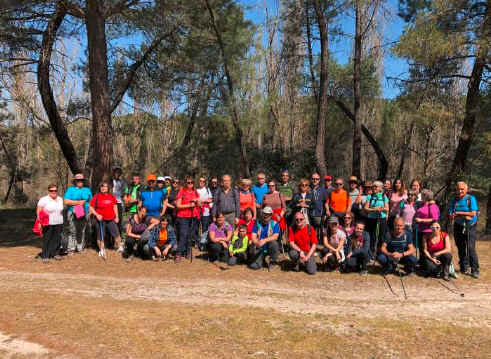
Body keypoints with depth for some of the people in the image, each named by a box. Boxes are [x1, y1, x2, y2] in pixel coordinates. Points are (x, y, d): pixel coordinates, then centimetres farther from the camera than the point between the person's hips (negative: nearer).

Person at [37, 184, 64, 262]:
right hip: (48, 224, -5)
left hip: (58, 223, 5)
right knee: (47, 240, -2)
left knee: (57, 239, 6)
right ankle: (45, 256, 6)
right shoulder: (43, 199, -6)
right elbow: (38, 211, -8)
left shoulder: (60, 199, 11)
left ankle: (54, 253, 19)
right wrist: (40, 221, -16)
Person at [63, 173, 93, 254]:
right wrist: (78, 202, -11)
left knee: (82, 231, 7)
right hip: (72, 213, -3)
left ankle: (80, 248, 16)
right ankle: (70, 249, -1)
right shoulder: (70, 189, 5)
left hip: (84, 214, 3)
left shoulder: (87, 190, 15)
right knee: (72, 231, -7)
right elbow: (66, 201, -6)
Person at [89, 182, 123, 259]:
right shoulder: (96, 197, -3)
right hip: (101, 219, -2)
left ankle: (119, 247, 21)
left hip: (111, 219, 3)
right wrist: (97, 215, -15)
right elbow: (91, 208, -2)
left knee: (116, 234, 3)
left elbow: (115, 207, 16)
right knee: (100, 236, 3)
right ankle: (101, 250, 18)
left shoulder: (112, 196, 7)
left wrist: (117, 216, 11)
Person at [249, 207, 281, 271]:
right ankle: (261, 260, 21)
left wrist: (265, 240, -36)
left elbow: (275, 236, -20)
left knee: (273, 243, -35)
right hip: (259, 249, 1)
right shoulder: (257, 223, 1)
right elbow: (253, 236, -6)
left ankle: (272, 262, -8)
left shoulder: (275, 224, -6)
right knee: (254, 266, -18)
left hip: (269, 248, -1)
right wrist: (257, 242, -29)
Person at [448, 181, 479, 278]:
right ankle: (464, 268, 20)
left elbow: (473, 213, -14)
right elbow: (451, 216, -1)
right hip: (458, 227, 4)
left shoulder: (471, 199, -2)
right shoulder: (454, 201, 6)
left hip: (470, 227, -4)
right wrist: (464, 216, -14)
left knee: (470, 248, -11)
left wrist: (458, 213, -10)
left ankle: (475, 270, -4)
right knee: (461, 248, 8)